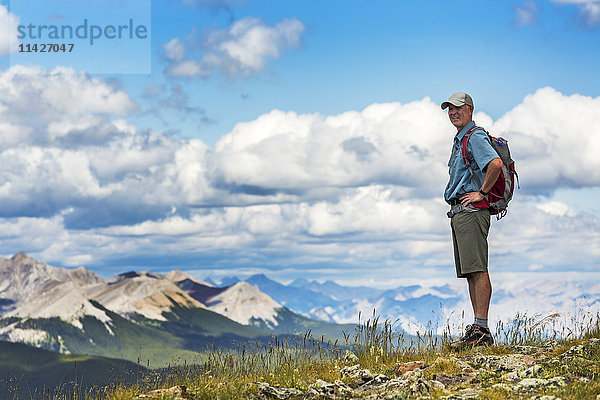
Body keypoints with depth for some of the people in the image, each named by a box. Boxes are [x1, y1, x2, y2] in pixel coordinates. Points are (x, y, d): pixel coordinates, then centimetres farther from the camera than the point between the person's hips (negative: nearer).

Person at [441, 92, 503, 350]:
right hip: (458, 212, 11)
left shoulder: (476, 137, -9)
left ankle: (482, 331, -17)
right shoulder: (459, 140, 23)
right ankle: (477, 329, 9)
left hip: (472, 210, -11)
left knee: (477, 270, -14)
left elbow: (496, 163, -26)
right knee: (470, 273, 8)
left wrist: (481, 193, -18)